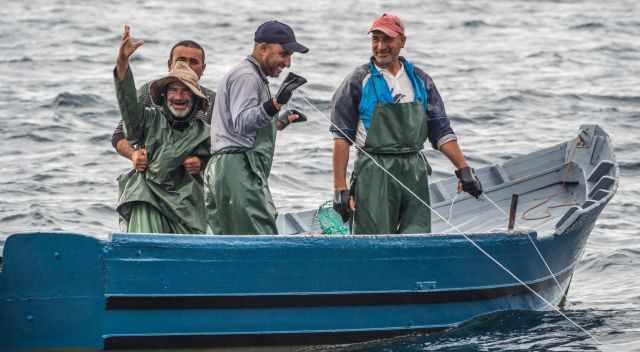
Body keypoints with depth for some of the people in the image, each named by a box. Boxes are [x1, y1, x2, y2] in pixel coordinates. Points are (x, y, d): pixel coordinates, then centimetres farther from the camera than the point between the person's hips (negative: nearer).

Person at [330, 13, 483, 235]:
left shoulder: (420, 81, 12)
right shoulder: (359, 82, 0)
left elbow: (441, 132, 15)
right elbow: (341, 137, -1)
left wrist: (463, 169, 5)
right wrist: (340, 189, -8)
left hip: (414, 173, 4)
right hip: (374, 174, -4)